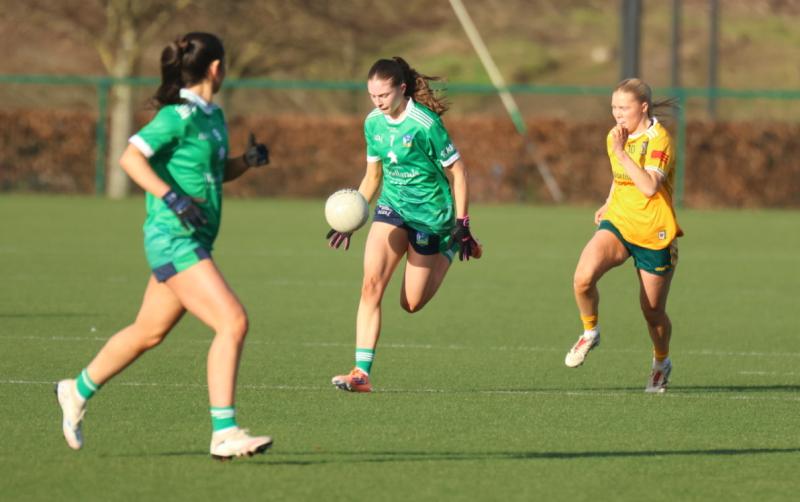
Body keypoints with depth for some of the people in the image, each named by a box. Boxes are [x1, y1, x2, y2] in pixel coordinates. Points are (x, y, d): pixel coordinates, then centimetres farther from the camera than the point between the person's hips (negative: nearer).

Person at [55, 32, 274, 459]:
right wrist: (172, 196, -29)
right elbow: (130, 158, -21)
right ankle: (224, 434, -19)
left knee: (148, 332, 20)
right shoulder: (179, 115, -14)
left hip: (193, 243, 10)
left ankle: (78, 391, 38)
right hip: (173, 239, -10)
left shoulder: (212, 116, 13)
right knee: (232, 322, -18)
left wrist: (248, 160, 7)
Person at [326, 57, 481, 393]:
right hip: (391, 208, 5)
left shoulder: (425, 123, -19)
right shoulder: (373, 123, 0)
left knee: (411, 304, 4)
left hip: (429, 213, -5)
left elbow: (458, 172, -13)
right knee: (371, 285, -15)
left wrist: (462, 226, -14)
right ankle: (362, 372, -16)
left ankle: (449, 251, 32)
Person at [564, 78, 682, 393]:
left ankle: (661, 362, 35)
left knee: (653, 312, 6)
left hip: (654, 235, -5)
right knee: (584, 276, -24)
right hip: (618, 224, 5)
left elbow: (649, 186, -31)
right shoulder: (615, 137, 6)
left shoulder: (658, 140, -16)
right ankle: (590, 332, 2)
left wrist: (622, 153, -30)